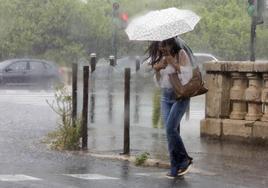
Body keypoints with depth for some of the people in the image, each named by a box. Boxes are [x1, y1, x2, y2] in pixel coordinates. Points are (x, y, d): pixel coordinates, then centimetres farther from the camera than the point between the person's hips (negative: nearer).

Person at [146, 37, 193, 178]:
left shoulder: (181, 53, -6)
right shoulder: (160, 57, 13)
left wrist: (174, 64, -21)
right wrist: (157, 69, -4)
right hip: (165, 97, 6)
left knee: (170, 128, -19)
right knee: (170, 130, -1)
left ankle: (184, 160, -5)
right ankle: (176, 168, 2)